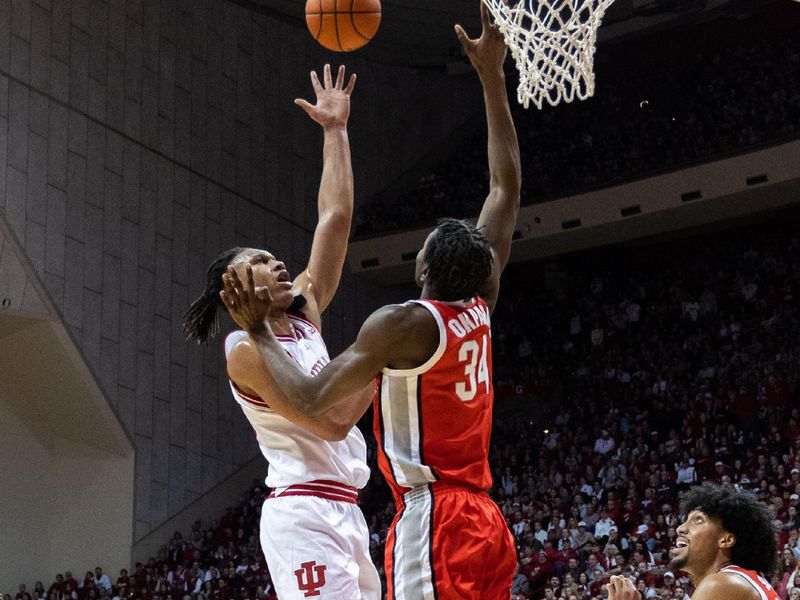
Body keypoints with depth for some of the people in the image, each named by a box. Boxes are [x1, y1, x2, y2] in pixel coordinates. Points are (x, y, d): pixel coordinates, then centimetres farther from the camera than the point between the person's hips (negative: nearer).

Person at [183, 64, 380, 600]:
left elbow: (335, 217, 16)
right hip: (303, 511, -9)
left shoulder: (304, 317, 15)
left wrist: (335, 130, 16)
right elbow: (332, 420, -16)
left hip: (343, 512, 9)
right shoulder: (247, 350, -7)